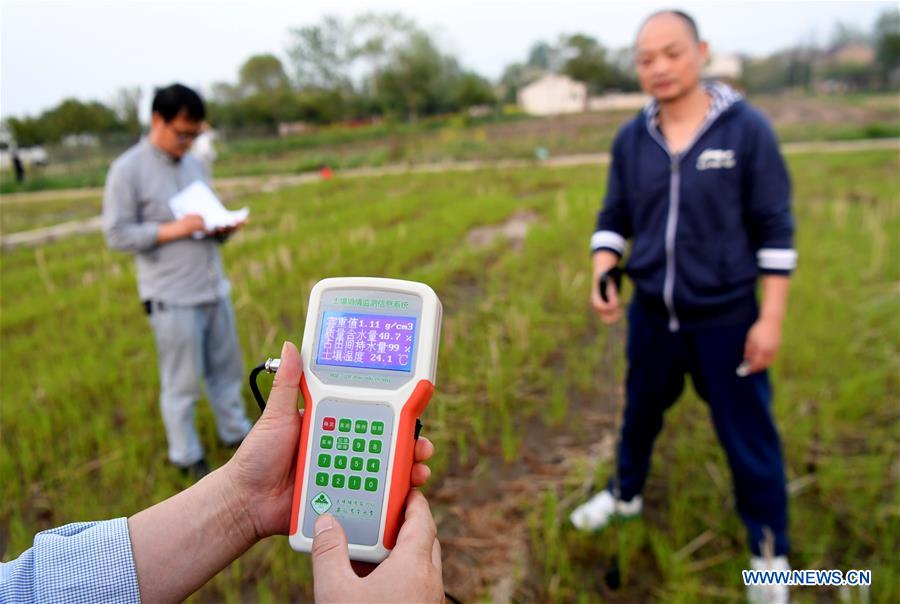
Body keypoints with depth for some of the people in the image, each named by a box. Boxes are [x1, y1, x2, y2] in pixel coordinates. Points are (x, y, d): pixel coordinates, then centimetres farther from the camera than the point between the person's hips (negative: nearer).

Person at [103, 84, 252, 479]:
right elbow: (117, 234, -11)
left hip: (213, 289, 6)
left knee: (227, 369, 16)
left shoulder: (194, 165, 12)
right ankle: (186, 456, 22)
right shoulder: (127, 170, -8)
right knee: (182, 383, 5)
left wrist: (223, 227, -4)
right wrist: (174, 229, -20)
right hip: (172, 298, -6)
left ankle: (235, 432, 33)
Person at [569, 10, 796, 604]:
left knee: (748, 437, 8)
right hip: (652, 314, 4)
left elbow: (775, 230, -9)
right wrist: (602, 277, -10)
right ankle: (626, 494, 49)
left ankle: (770, 552, 31)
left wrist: (772, 317, -12)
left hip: (726, 318, -3)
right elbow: (614, 218, 7)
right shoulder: (631, 139, -1)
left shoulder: (747, 128, -12)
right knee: (640, 413, 22)